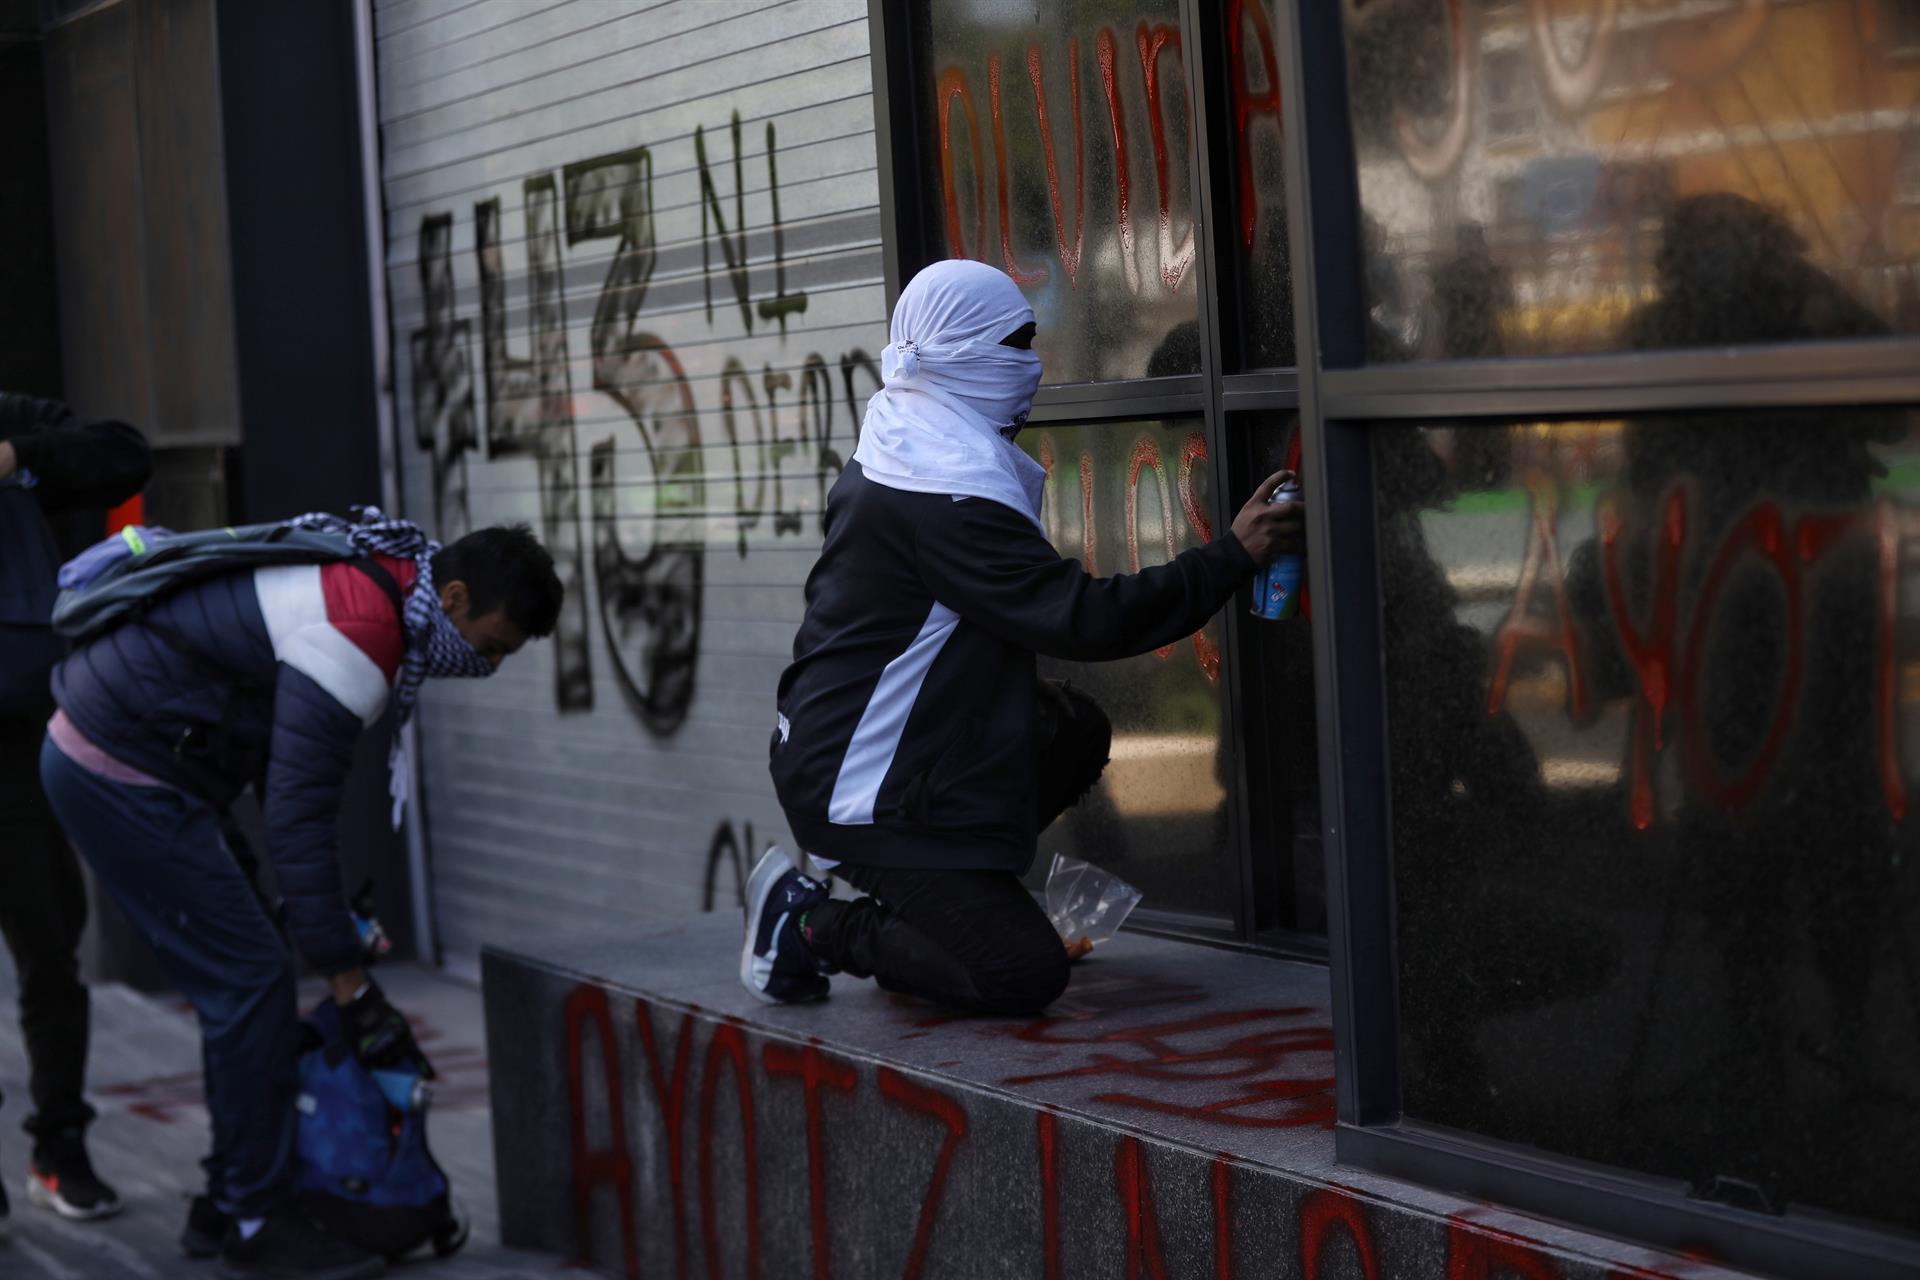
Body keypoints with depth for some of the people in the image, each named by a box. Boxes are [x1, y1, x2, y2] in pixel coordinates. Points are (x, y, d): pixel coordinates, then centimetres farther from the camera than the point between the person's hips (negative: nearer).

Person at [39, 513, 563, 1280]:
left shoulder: (365, 584, 8)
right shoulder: (356, 635, -23)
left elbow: (288, 783, 19)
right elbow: (299, 819, -24)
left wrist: (336, 920, 18)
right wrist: (353, 990, -21)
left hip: (101, 756, 10)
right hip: (123, 775, -10)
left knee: (243, 978, 13)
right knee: (251, 980, -6)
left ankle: (229, 1203, 21)